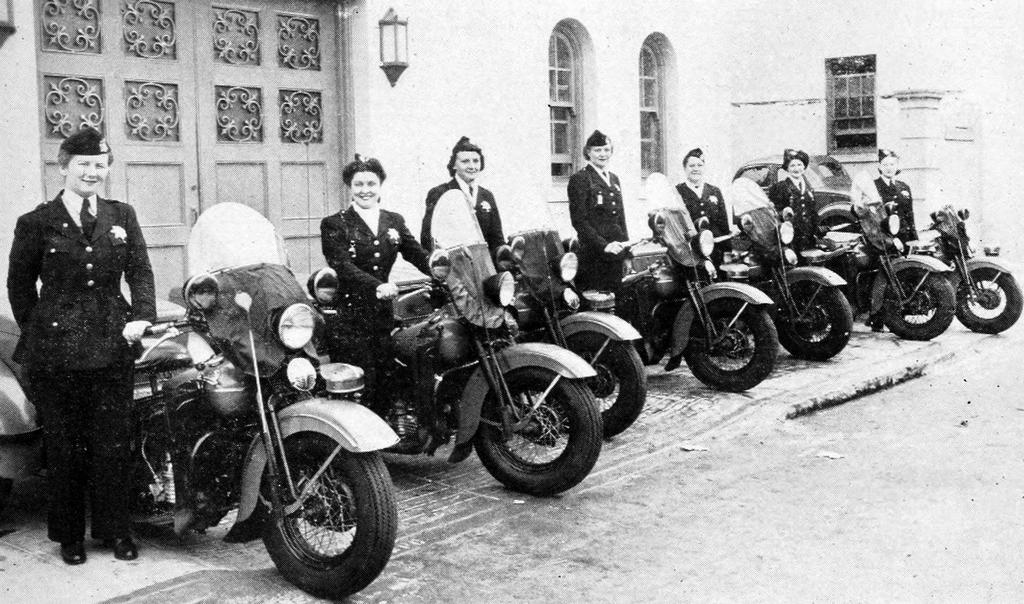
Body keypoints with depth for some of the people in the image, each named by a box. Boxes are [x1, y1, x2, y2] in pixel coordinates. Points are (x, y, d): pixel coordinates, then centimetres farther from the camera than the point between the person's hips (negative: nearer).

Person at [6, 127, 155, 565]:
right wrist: (36, 331, 3)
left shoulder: (122, 216, 10)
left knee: (114, 444, 6)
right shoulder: (36, 223, 2)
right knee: (64, 446, 6)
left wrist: (142, 315, -8)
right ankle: (69, 534, 20)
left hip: (113, 346, 2)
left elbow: (140, 271, 6)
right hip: (55, 352, -2)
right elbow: (19, 285, 8)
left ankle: (115, 530, 18)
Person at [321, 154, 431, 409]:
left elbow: (419, 255, 5)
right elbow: (342, 266, -15)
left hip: (383, 317, 4)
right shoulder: (334, 225, 0)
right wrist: (377, 286, -31)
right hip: (348, 320, -4)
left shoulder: (395, 221, 15)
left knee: (383, 388, 6)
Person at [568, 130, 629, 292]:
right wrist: (603, 245, -19)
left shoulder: (614, 179, 19)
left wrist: (627, 251, 12)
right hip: (593, 254, -7)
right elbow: (579, 220, -11)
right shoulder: (579, 179, -4)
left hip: (616, 253, 7)